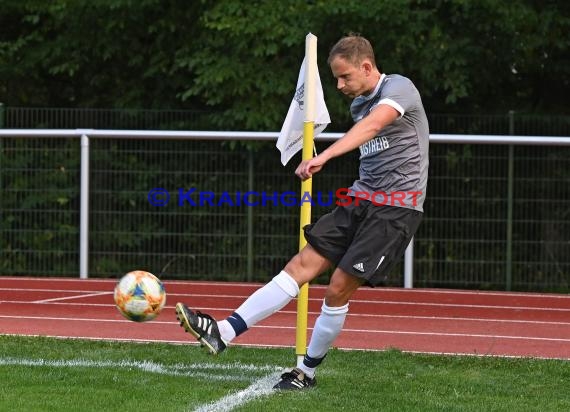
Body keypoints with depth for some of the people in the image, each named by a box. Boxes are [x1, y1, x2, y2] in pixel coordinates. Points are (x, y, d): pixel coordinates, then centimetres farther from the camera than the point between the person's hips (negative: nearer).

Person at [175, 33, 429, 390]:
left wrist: (324, 157, -45)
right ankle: (223, 333, -12)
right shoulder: (359, 104, 15)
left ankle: (307, 373, 6)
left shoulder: (400, 88, -12)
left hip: (396, 209, -7)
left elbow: (372, 125, -31)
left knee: (339, 289, -9)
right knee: (301, 265, -4)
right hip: (361, 201, 8)